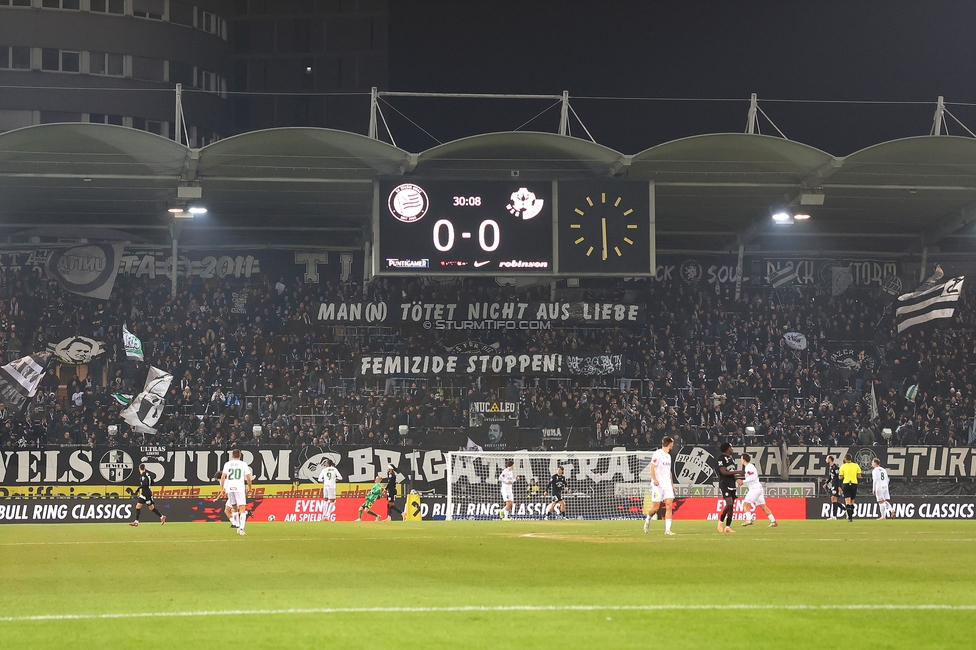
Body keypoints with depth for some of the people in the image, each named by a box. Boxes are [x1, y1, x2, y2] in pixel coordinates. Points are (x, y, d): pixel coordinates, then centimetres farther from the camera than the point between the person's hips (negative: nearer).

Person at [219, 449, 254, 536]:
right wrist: (249, 488, 15)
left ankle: (238, 527, 21)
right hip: (240, 489, -3)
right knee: (242, 509, -3)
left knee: (235, 508, 20)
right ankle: (241, 529, -16)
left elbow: (223, 477, 0)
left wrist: (222, 488, 5)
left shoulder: (227, 464, 8)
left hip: (229, 489, 3)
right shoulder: (243, 464, 4)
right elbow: (248, 478, 2)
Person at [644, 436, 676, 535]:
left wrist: (672, 484, 24)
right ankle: (647, 519, 28)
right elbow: (651, 467, -14)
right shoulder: (658, 454, -7)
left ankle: (667, 529, -11)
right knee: (656, 508, -3)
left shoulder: (668, 456, 18)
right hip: (658, 485, -7)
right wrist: (654, 479, -27)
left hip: (667, 485, 7)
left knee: (669, 506, -8)